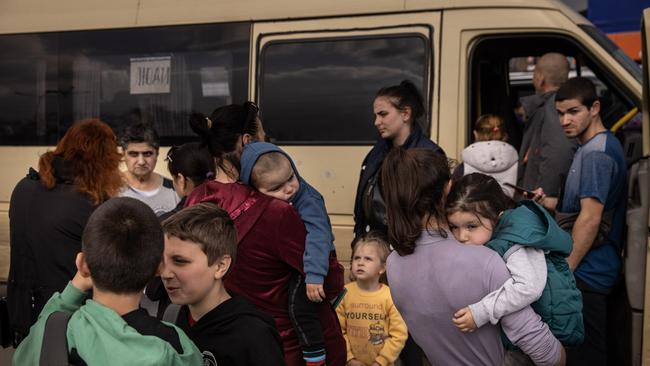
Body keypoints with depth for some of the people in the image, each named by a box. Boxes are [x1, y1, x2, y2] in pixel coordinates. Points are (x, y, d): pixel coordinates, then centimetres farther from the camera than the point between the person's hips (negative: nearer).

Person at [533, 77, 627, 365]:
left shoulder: (596, 153, -19)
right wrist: (550, 202, 6)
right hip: (592, 269, 10)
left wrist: (563, 271, -19)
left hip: (586, 273, -10)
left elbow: (590, 218, -23)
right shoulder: (601, 146, 14)